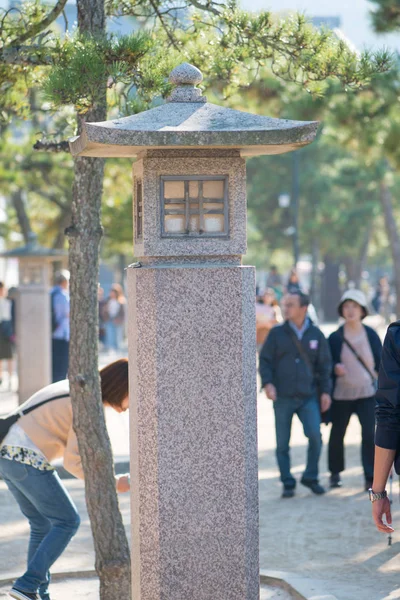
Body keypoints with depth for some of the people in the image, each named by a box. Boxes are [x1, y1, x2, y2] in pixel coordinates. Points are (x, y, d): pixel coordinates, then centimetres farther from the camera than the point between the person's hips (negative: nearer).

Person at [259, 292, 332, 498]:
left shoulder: (316, 334, 6)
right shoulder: (277, 333, 3)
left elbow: (324, 365, 11)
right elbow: (265, 360, 4)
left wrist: (325, 391, 5)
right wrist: (267, 383, -11)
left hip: (308, 396, 0)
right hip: (282, 397, 0)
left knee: (315, 435, -14)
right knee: (282, 443, 1)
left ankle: (310, 477, 4)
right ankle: (287, 483, 12)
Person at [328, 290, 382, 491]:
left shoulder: (371, 335, 1)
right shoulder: (335, 337, -2)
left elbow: (380, 362, 6)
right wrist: (335, 368, -18)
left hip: (367, 393, 0)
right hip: (341, 395, 0)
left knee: (369, 434, -12)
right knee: (337, 434, 10)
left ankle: (370, 477, -6)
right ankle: (335, 473, 29)